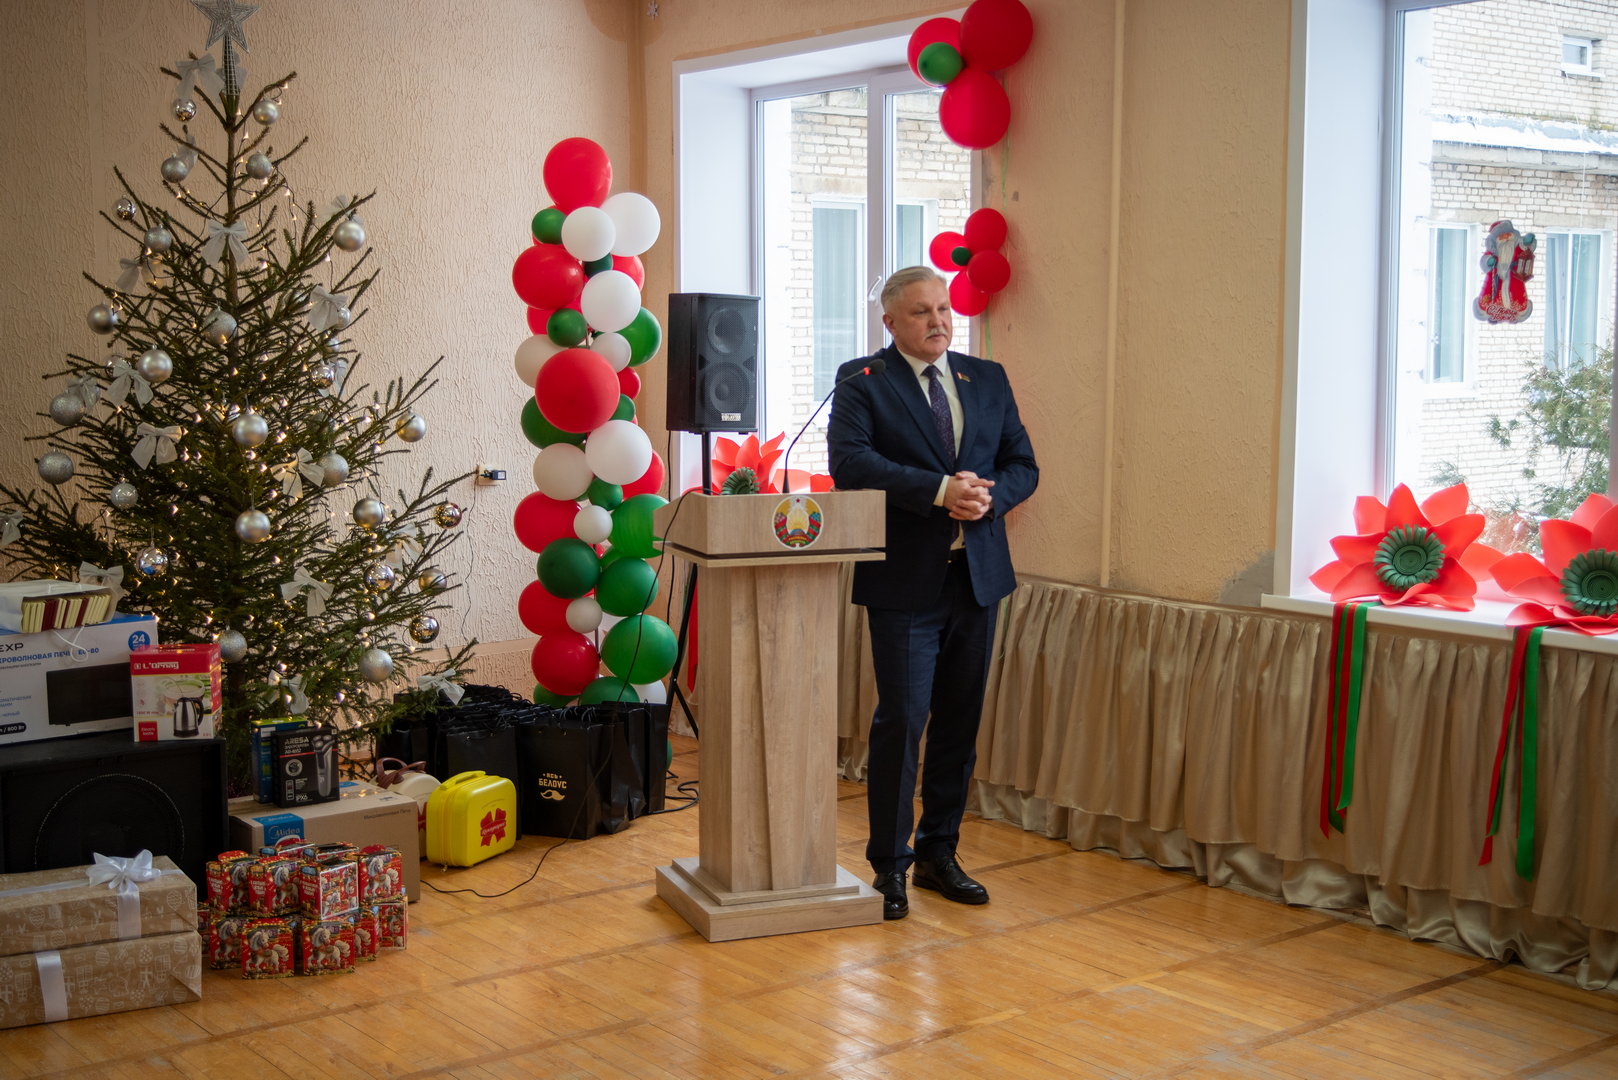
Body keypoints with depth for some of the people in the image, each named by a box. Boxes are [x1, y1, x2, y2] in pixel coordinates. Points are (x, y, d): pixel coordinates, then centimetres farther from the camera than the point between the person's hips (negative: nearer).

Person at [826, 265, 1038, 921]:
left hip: (977, 574, 5)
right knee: (901, 721, -5)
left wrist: (989, 496, -11)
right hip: (905, 579, -5)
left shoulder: (988, 380, 14)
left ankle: (939, 855, 24)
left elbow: (1022, 464, 11)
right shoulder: (862, 382, -1)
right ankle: (889, 867, 7)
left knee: (959, 723, 11)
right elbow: (850, 461, -17)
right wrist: (939, 491, -23)